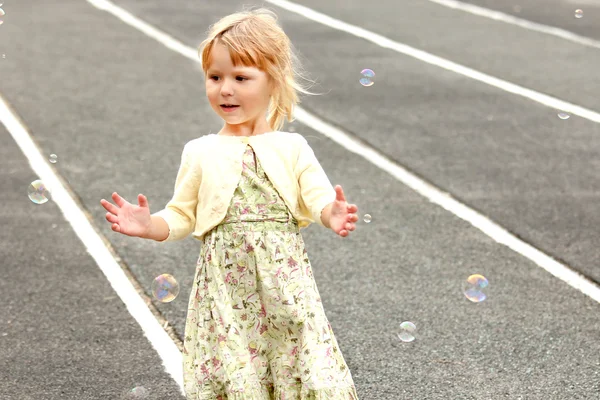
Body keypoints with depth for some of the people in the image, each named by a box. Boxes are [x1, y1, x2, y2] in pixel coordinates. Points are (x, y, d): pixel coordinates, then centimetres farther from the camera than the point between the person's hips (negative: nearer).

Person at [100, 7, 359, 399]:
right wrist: (149, 225, -10)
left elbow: (319, 198, -6)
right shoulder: (200, 153, 5)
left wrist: (333, 215, -28)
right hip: (224, 283, 0)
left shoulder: (291, 149, 3)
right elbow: (182, 216, 9)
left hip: (283, 280, 0)